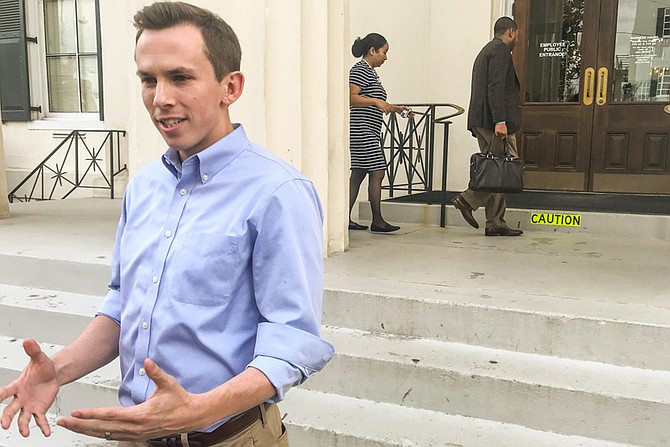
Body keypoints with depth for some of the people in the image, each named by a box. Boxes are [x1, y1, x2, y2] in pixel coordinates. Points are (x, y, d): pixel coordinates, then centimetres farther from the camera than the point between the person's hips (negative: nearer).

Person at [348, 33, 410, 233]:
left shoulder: (369, 72, 22)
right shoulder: (360, 70, -8)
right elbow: (352, 98, -19)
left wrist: (394, 108, 19)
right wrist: (376, 101, -26)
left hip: (369, 132, 11)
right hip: (362, 129, -11)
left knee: (358, 173, 8)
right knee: (377, 172, -10)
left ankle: (346, 218, 10)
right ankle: (377, 220, -7)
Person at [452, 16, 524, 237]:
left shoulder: (485, 51, 25)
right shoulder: (501, 50, -5)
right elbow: (496, 88, -18)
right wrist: (500, 121, -25)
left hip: (480, 121, 10)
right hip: (495, 120, -10)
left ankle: (495, 223, 8)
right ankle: (468, 200, -11)